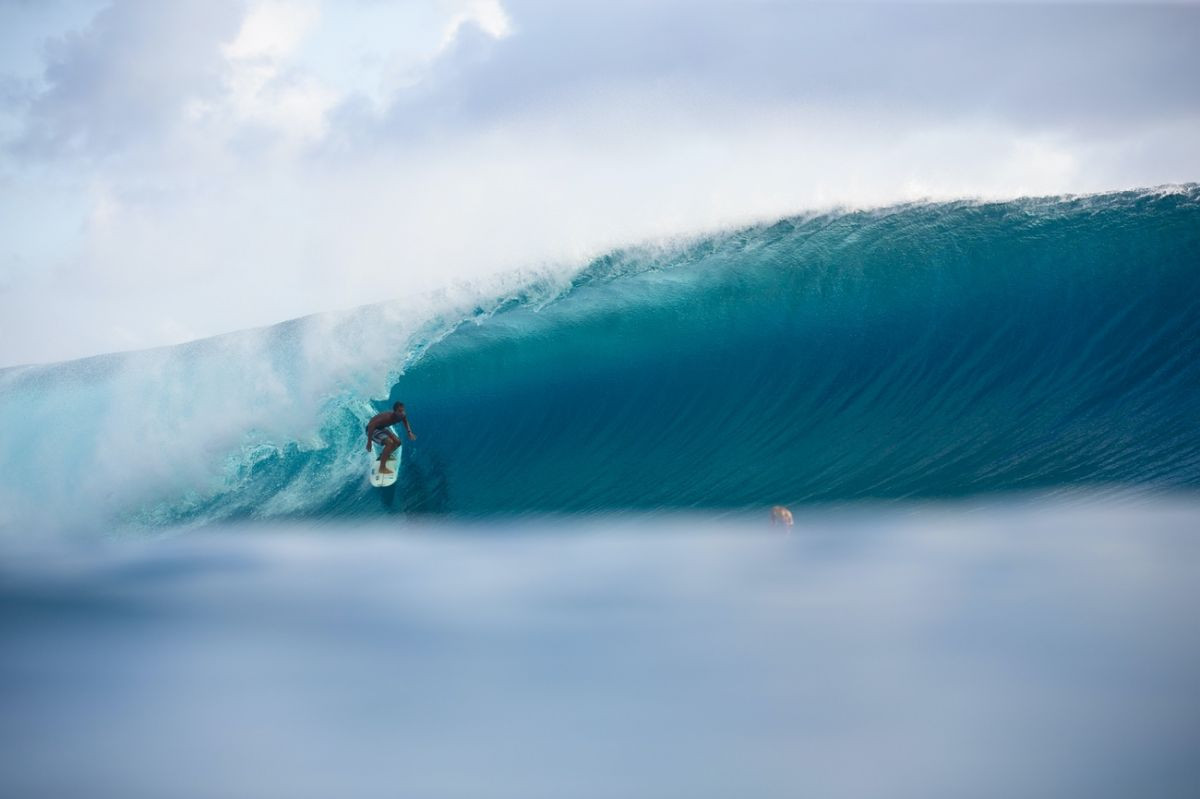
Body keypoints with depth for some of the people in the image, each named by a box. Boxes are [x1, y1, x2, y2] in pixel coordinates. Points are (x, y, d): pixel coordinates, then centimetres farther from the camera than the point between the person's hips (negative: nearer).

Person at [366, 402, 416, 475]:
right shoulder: (387, 417, -39)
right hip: (372, 429, -8)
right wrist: (369, 442, -31)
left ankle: (383, 456, 34)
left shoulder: (403, 416, -15)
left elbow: (405, 422, 11)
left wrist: (409, 433, -6)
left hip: (382, 428, 8)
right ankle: (382, 468, -18)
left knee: (397, 442, 9)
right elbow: (371, 426, -36)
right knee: (389, 442, -25)